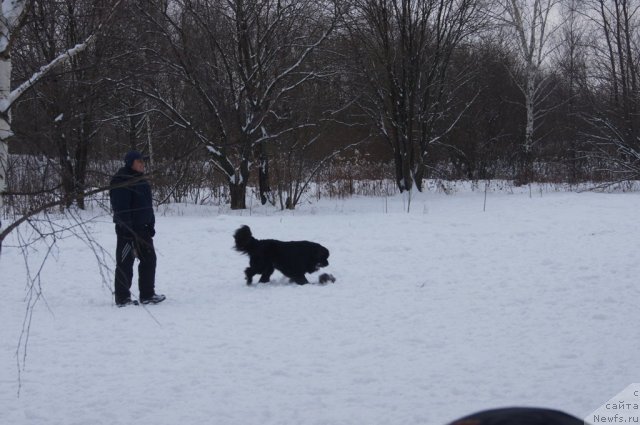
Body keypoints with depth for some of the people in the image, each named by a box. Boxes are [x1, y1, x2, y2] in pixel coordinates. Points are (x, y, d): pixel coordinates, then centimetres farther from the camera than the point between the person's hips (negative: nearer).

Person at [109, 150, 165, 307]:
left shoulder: (140, 180, 13)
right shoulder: (121, 182, -17)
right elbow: (121, 208, -22)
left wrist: (151, 226, 16)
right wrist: (128, 232, -25)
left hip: (143, 229, 10)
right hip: (128, 229, -9)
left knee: (149, 259, 13)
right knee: (125, 264, -2)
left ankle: (147, 294, 23)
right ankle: (122, 298, 5)